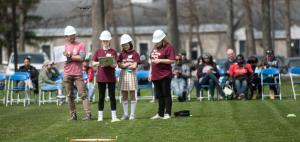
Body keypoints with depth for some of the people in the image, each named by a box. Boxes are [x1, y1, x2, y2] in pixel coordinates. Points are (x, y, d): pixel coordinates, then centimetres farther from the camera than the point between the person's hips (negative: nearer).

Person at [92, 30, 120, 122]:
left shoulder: (113, 52, 2)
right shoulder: (98, 51, 6)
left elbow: (115, 65, -1)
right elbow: (93, 63, 7)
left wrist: (109, 63, -22)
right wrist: (99, 63, -13)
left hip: (111, 77, -1)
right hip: (101, 77, 1)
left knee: (112, 96, 0)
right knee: (101, 97, 6)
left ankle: (114, 116, 1)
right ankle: (100, 116, 10)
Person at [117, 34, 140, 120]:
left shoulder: (135, 54, 0)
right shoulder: (122, 54, 10)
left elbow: (134, 66, -8)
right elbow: (119, 65, 0)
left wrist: (124, 64, 0)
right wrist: (129, 64, -8)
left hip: (131, 74, -3)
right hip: (123, 75, 3)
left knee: (132, 95, -1)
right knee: (124, 96, 4)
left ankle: (132, 114, 1)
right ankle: (125, 114, 8)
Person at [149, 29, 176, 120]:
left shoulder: (168, 47, -7)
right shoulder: (155, 47, 17)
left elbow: (172, 60, -14)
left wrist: (160, 60, -18)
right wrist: (150, 73, 20)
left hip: (165, 76, -8)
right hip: (155, 76, 8)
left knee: (166, 94, -3)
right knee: (159, 95, 12)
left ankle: (167, 113, 0)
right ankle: (160, 114, 17)